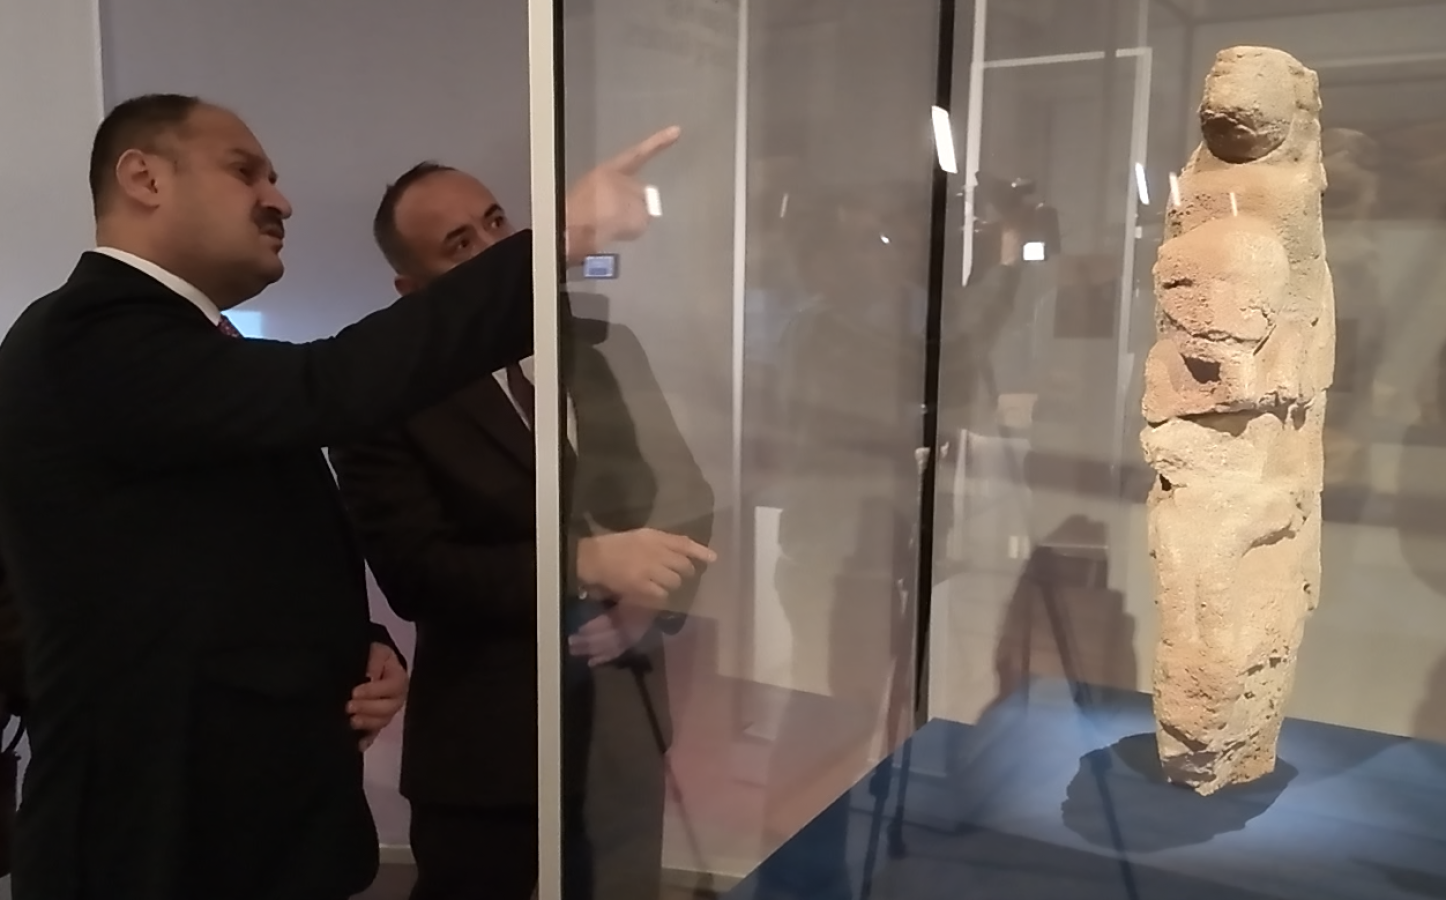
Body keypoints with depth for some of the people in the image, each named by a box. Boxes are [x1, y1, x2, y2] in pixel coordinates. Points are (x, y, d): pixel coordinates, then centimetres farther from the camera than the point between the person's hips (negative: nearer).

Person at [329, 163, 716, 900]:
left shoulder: (606, 349, 5)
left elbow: (689, 495, 5)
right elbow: (415, 573, -16)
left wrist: (650, 605, -12)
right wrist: (585, 563, -23)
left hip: (630, 724, 4)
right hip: (491, 746, -3)